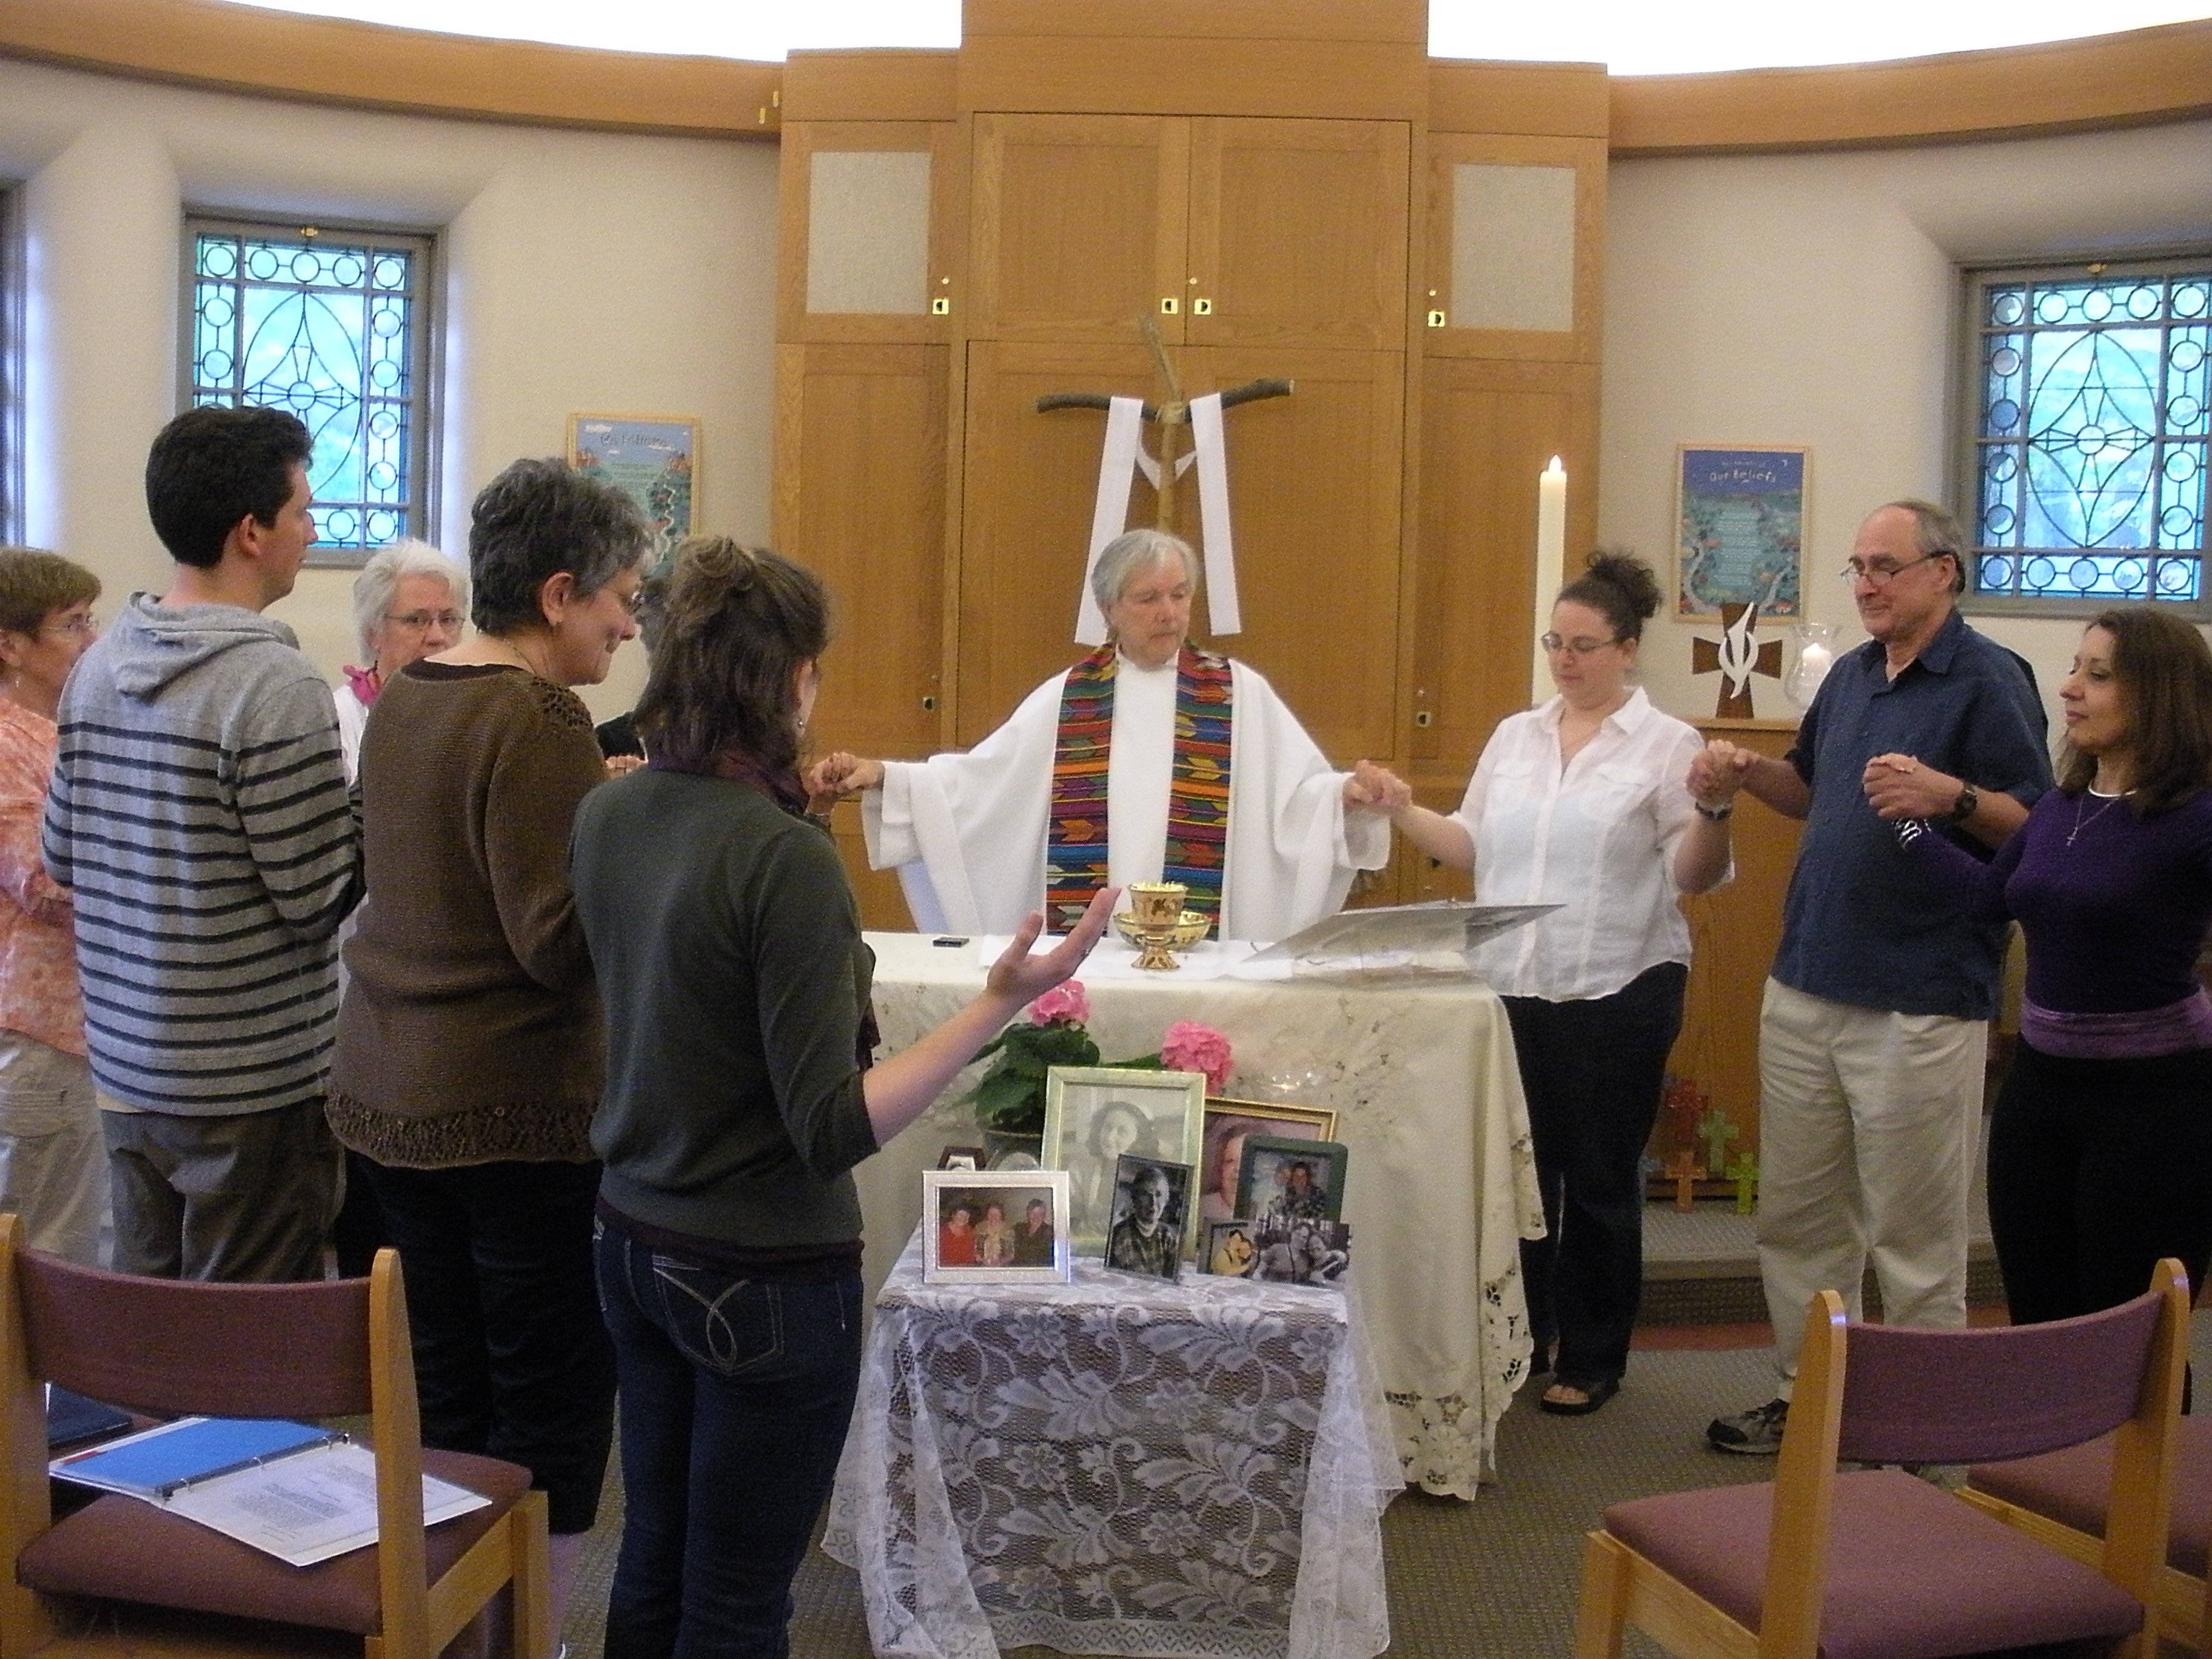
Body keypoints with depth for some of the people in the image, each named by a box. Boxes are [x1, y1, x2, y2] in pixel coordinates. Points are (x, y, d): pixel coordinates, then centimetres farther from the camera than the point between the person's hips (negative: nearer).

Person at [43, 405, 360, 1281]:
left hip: (125, 1063, 8)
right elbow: (319, 895, -18)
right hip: (253, 1080, -7)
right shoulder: (275, 684, -20)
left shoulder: (95, 666, 4)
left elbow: (60, 856, 12)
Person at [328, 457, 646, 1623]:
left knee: (446, 1394, 16)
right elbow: (558, 941, -20)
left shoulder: (402, 701, 9)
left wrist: (605, 814, 17)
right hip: (514, 1107, -8)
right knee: (555, 1399, 3)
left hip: (386, 1090, 8)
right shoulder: (538, 720, -17)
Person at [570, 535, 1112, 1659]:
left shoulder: (607, 817, -2)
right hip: (763, 1277, -7)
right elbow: (833, 1131, -23)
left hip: (636, 1242, 7)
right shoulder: (787, 859, -24)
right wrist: (998, 1006, -29)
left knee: (652, 1566, 21)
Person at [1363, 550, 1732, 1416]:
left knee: (1599, 1180, 6)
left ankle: (1592, 1359, 19)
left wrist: (1712, 808, -25)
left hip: (1616, 993, -4)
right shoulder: (1515, 736, 12)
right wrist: (1404, 810, 0)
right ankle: (1518, 1339, 27)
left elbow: (1694, 873, -7)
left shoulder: (1667, 744, -3)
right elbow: (1475, 849, 13)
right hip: (1511, 986, 5)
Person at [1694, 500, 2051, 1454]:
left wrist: (1950, 796, -31)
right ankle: (1805, 1396, 27)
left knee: (1914, 1234, 2)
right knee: (1797, 1215, 14)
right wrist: (1747, 774, 7)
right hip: (1806, 989, 8)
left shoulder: (1988, 682, -9)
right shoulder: (1851, 676, 14)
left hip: (1920, 1006, -8)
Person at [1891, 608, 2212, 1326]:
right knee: (2035, 1328, 17)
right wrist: (1911, 819, 20)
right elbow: (1989, 896, 19)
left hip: (2154, 1103, -7)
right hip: (2039, 1083, 7)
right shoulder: (2061, 804, 6)